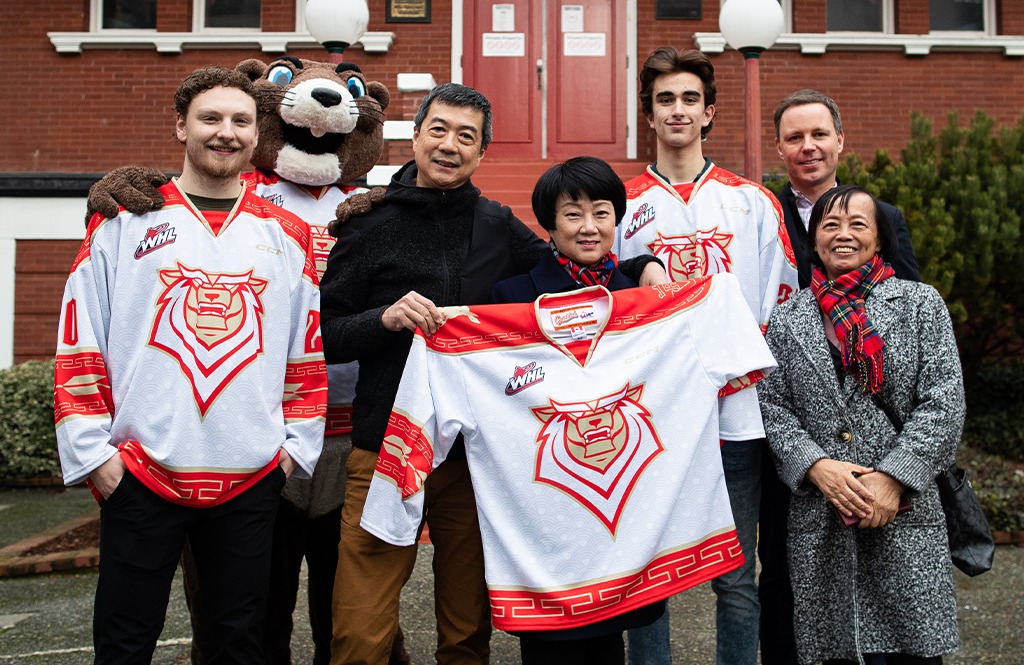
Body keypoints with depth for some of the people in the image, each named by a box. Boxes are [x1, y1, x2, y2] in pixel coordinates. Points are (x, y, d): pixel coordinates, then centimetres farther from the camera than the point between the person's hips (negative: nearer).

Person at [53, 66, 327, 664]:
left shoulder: (287, 235, 9)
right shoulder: (125, 221, 3)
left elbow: (307, 349, 12)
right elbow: (80, 344, 1)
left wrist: (298, 442, 7)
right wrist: (91, 449, -4)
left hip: (251, 478, 2)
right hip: (139, 472, -1)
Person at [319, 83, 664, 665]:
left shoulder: (498, 225, 9)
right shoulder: (372, 225, 1)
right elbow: (326, 337, 0)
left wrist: (642, 266, 6)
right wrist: (384, 318, -19)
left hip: (478, 455, 3)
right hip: (386, 449, -2)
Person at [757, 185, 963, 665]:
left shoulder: (920, 304, 5)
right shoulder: (786, 320, 10)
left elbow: (944, 403, -2)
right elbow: (773, 408, 5)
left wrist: (893, 478, -11)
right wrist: (818, 467, -10)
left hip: (904, 510, -1)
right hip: (818, 517, 1)